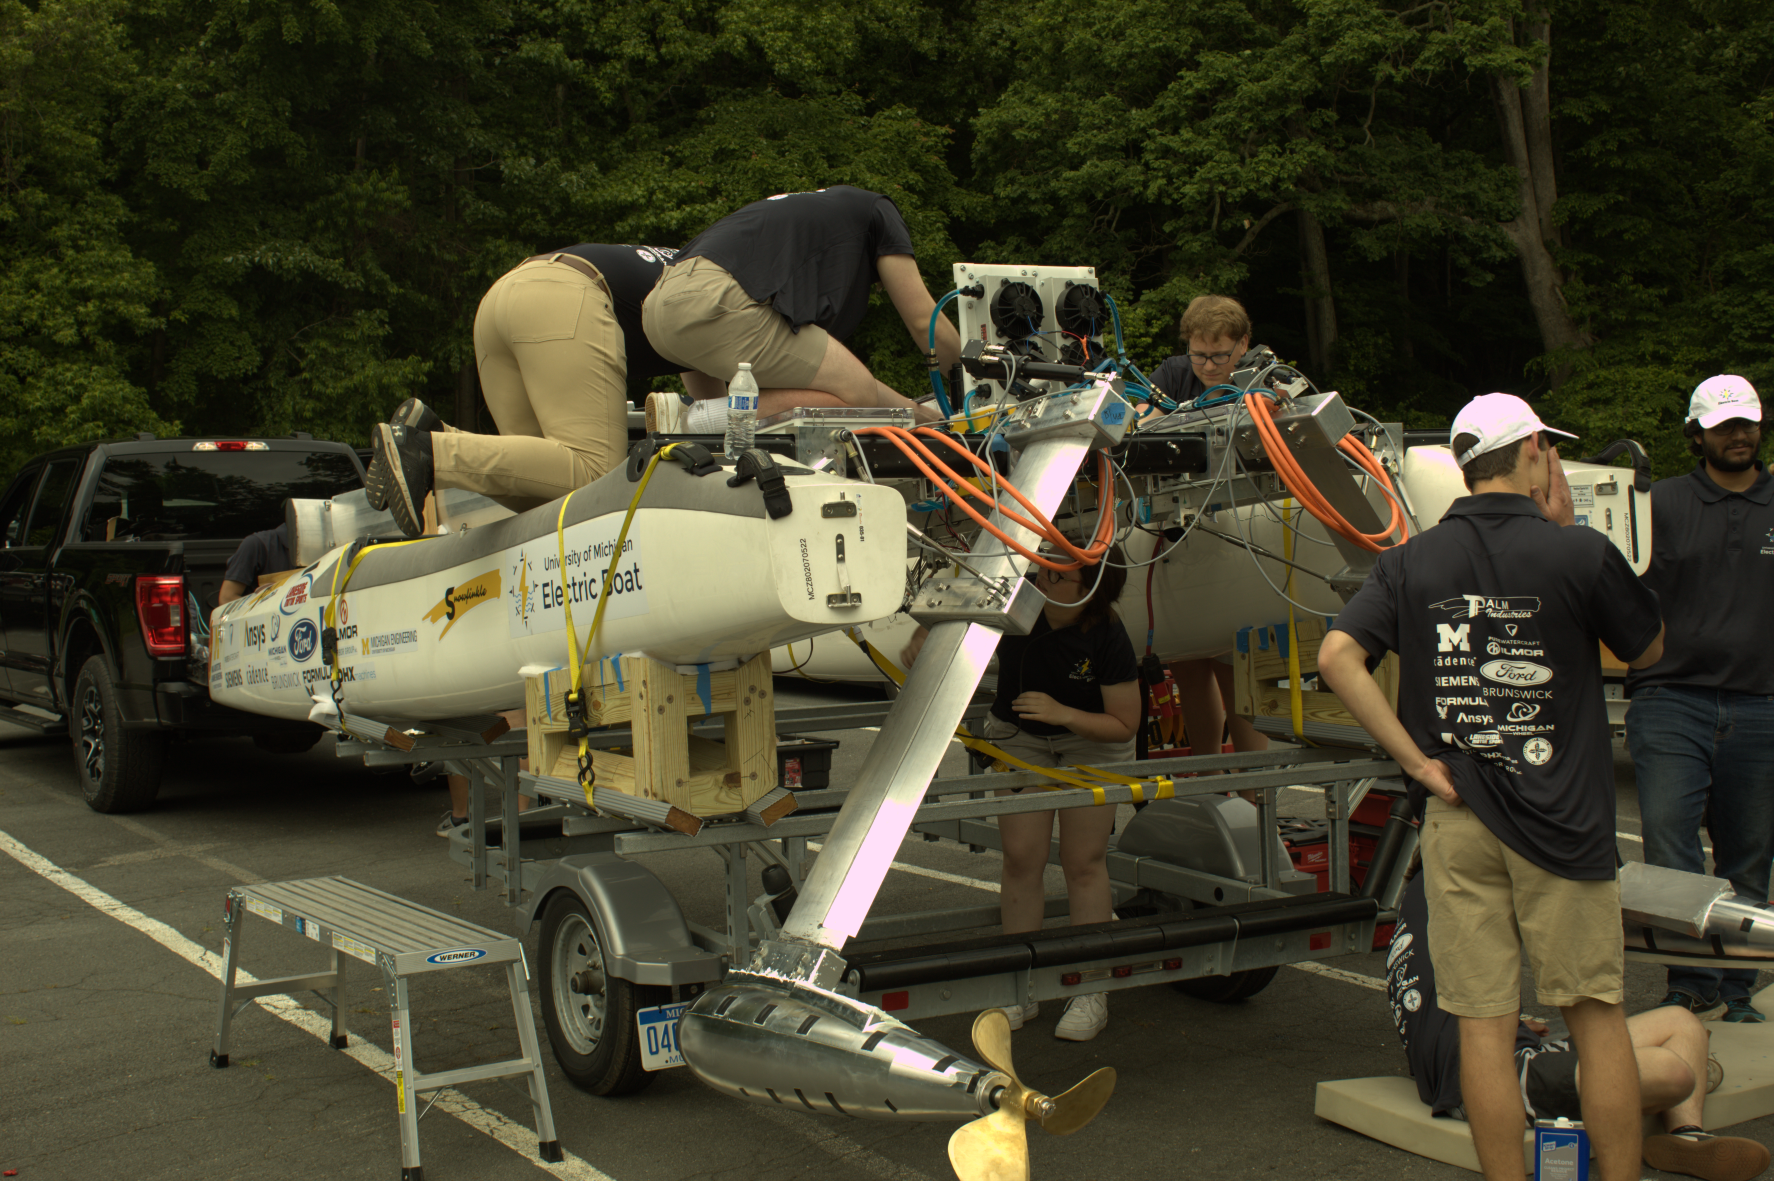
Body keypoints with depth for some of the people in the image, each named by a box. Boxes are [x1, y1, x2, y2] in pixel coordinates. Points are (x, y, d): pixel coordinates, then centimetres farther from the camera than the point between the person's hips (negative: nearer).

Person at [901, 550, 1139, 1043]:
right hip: (1018, 735, 3)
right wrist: (925, 635, -29)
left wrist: (1064, 714, -35)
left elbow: (1124, 725, -21)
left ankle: (1090, 992, 5)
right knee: (1021, 856, -2)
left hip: (1090, 739, -3)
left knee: (1083, 860, -4)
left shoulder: (1109, 642, -29)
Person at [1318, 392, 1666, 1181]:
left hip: (1457, 821, 3)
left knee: (1483, 1024, 5)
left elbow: (1337, 657, -8)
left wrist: (1417, 761, -4)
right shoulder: (1578, 554, -7)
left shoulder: (1411, 561, 2)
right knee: (1597, 1014, 9)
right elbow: (1647, 650, 9)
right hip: (1561, 820, -2)